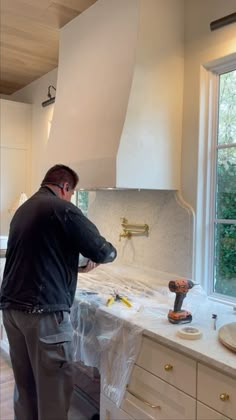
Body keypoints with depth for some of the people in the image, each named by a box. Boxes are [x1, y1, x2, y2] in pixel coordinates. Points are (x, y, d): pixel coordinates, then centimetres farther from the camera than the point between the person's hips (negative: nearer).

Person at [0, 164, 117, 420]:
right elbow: (102, 251, -10)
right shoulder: (63, 209, -10)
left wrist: (75, 263, 24)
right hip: (42, 310, -8)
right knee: (54, 386, 5)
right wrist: (103, 255, 13)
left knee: (24, 382, 19)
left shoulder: (23, 209, 15)